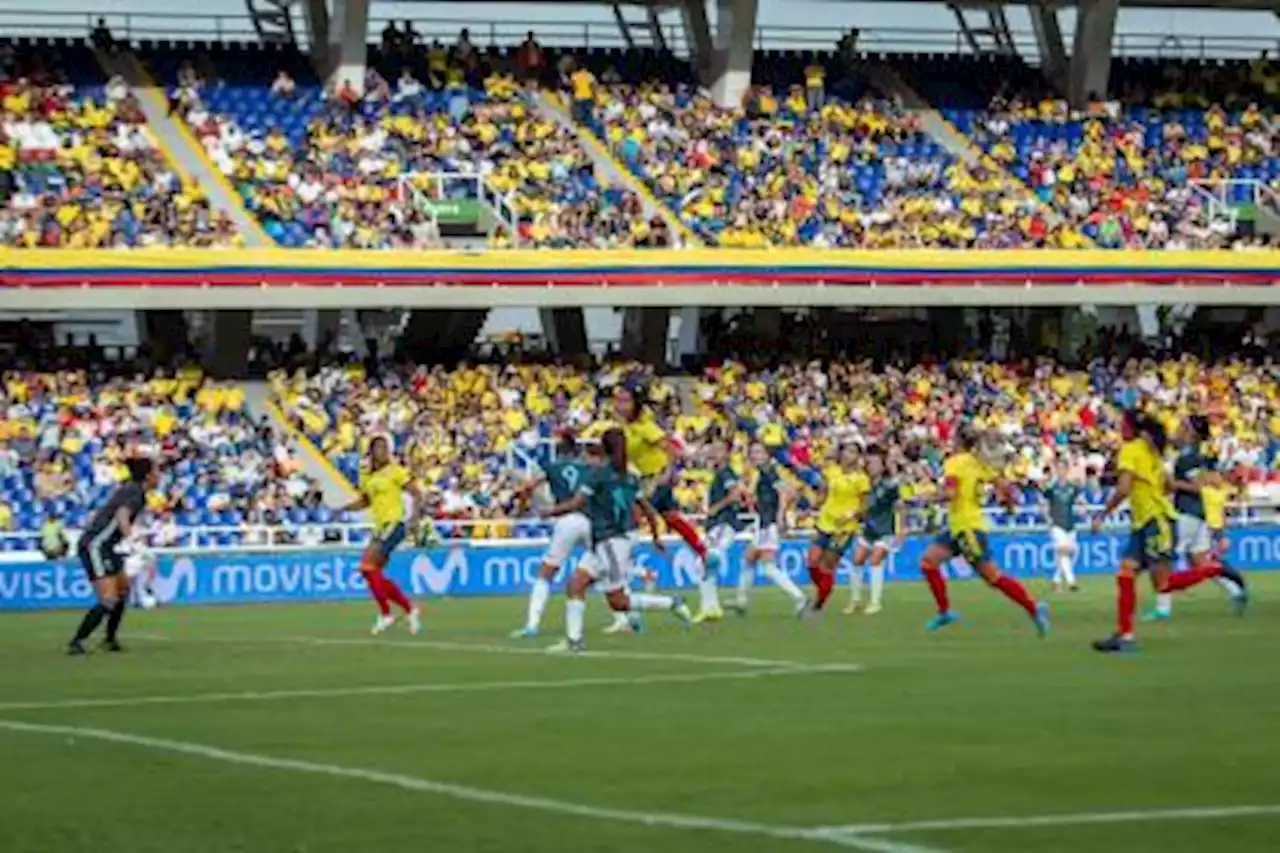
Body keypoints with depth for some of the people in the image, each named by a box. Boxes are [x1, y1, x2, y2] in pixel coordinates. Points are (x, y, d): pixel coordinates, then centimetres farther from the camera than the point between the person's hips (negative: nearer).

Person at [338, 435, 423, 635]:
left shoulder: (396, 471, -5)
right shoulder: (367, 476, 13)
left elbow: (417, 495, -7)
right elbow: (365, 501, 27)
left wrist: (414, 518, -21)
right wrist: (343, 508, 11)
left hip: (394, 523, -8)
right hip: (380, 527, 8)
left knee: (367, 565, -18)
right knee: (376, 576, 4)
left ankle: (385, 613, -12)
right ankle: (410, 609, 13)